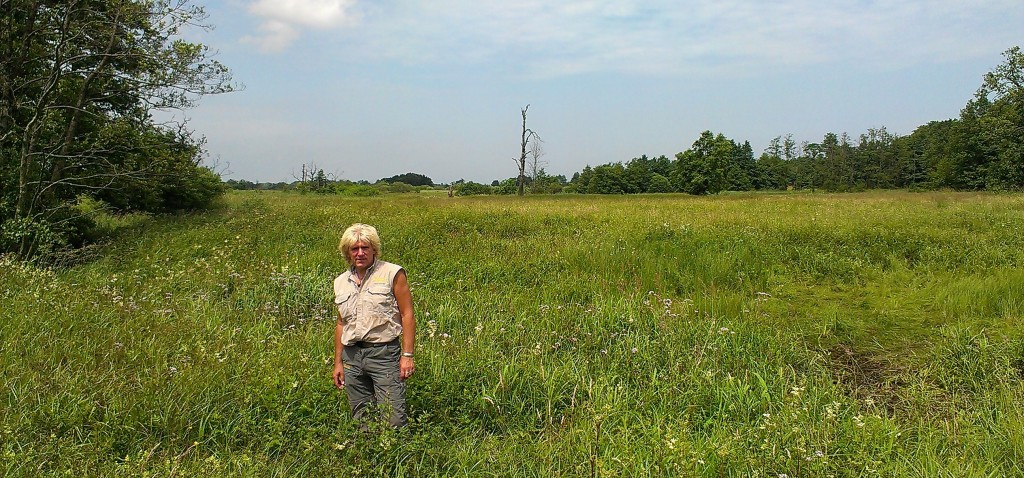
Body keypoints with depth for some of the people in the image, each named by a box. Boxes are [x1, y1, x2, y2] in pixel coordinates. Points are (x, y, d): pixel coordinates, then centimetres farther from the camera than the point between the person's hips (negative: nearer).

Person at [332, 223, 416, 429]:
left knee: (394, 420, -10)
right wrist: (338, 362, 18)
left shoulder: (392, 273, -1)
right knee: (361, 420, 9)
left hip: (384, 352, -5)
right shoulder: (341, 282, 14)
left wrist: (407, 355, -12)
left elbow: (407, 315, -5)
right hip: (352, 356, 5)